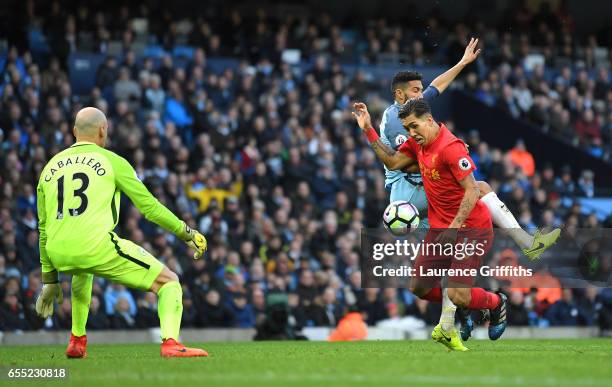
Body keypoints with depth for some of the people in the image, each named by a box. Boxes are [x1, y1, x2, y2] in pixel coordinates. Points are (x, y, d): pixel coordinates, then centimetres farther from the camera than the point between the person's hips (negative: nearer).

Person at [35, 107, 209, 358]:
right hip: (97, 245, -5)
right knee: (169, 282, 5)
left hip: (58, 253, 6)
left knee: (82, 271, 43)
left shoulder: (50, 168, 21)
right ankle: (170, 342, -20)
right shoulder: (111, 161, 8)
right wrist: (187, 233, 16)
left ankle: (77, 342, 37)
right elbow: (149, 207, 5)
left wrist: (49, 280, 30)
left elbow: (43, 228, 24)